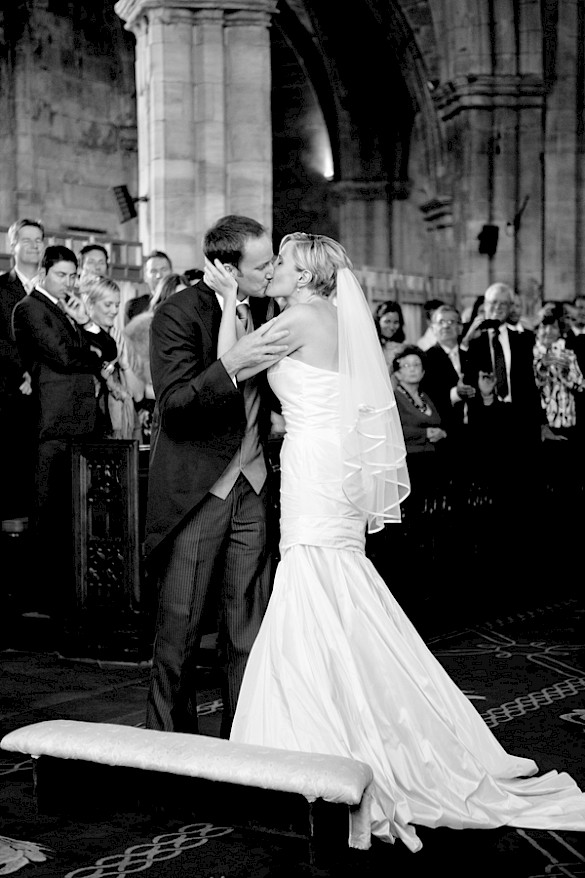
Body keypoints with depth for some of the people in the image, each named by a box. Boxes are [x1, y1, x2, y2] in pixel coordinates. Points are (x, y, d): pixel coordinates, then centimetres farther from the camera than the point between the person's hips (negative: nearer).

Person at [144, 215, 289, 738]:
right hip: (195, 493, -5)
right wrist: (232, 362, -32)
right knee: (180, 631, 2)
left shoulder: (262, 308, 7)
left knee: (249, 634, 8)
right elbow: (174, 406, -20)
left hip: (251, 489, 5)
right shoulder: (179, 314, -11)